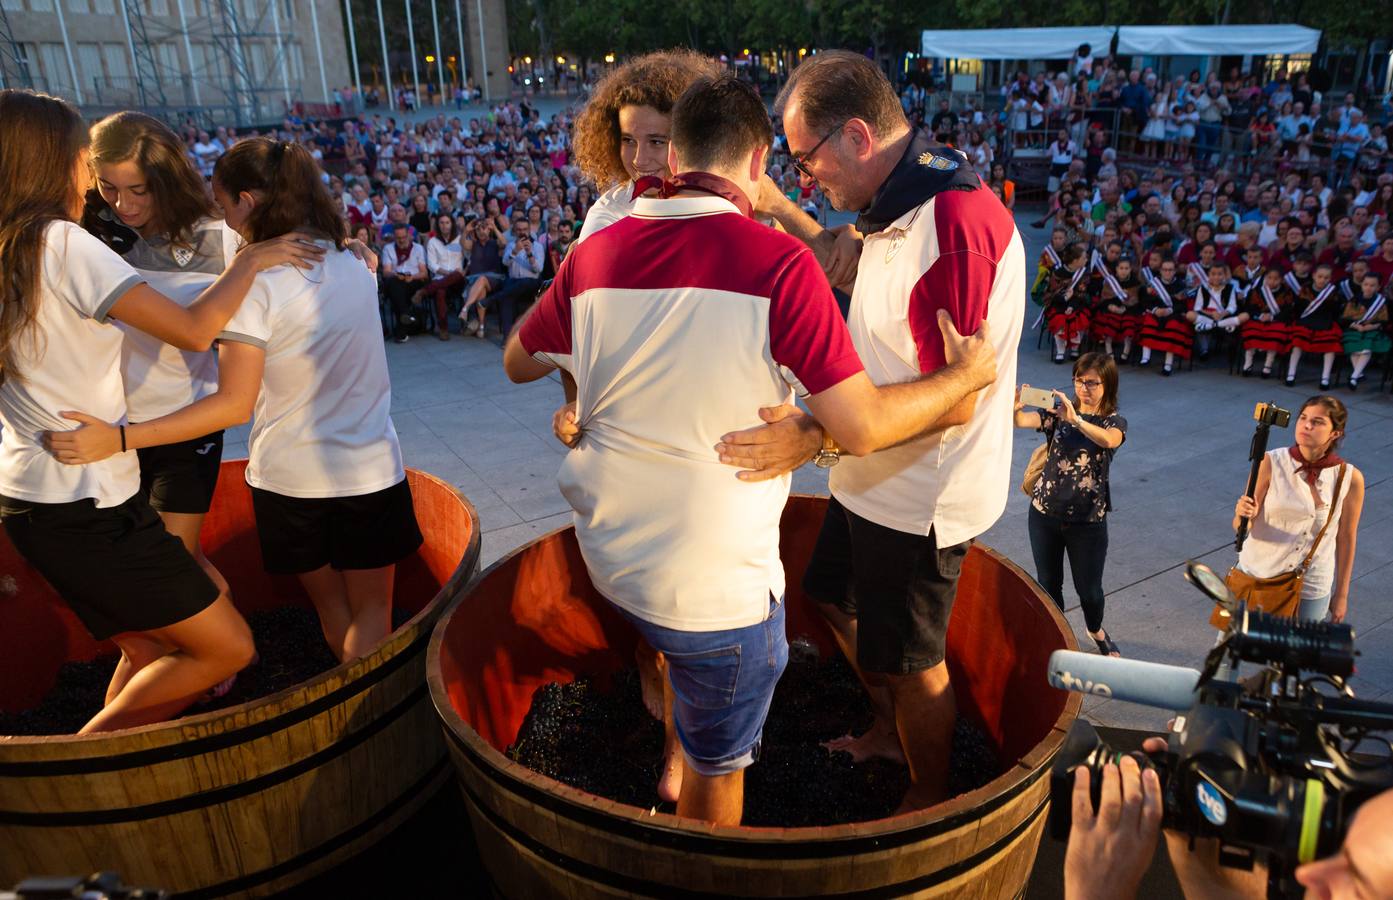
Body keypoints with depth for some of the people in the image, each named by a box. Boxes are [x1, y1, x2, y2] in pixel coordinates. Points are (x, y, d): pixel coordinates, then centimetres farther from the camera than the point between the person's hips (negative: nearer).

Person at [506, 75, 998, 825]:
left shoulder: (595, 253, -5)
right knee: (717, 766, 19)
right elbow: (864, 427, -20)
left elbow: (519, 363, 10)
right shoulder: (777, 263, -20)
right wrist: (965, 376, -4)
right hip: (713, 586, -5)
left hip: (611, 559, 6)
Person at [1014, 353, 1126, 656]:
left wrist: (1075, 419, -45)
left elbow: (1108, 441, -30)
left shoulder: (1115, 422, -5)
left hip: (1088, 521, -1)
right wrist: (1015, 406, -43)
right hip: (1045, 514, 2)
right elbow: (1021, 421, -20)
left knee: (1089, 589, 10)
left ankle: (1096, 631, 41)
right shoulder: (1058, 412, 0)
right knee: (1048, 584, 12)